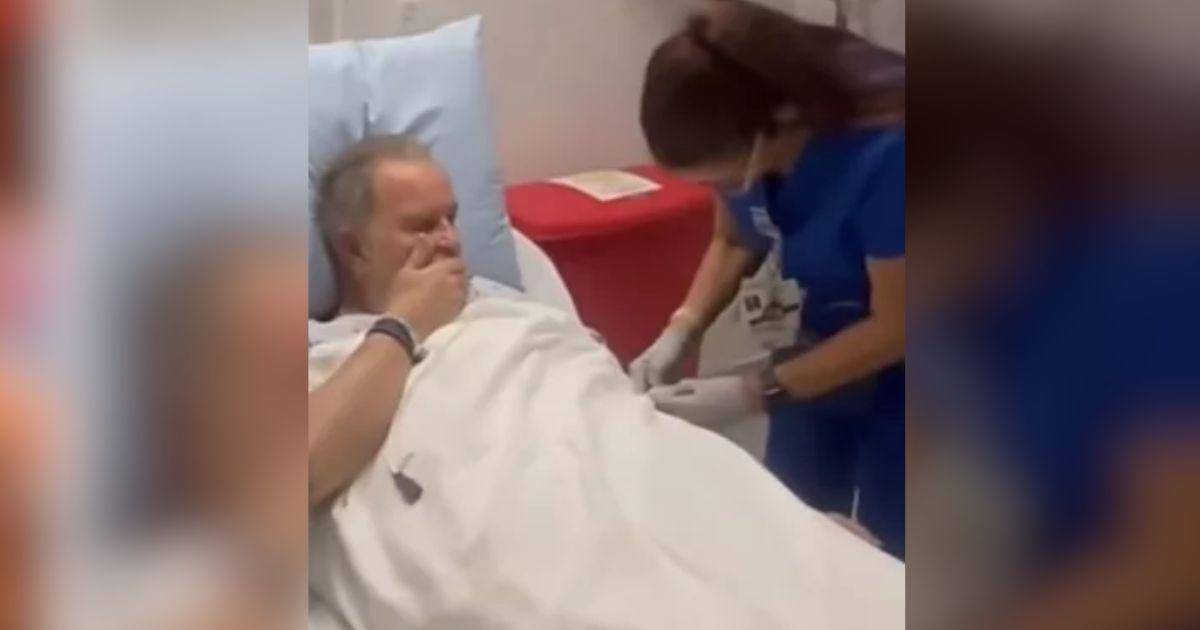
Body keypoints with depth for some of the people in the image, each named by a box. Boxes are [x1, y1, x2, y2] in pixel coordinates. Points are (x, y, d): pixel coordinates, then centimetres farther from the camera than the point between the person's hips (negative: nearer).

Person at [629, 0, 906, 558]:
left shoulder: (885, 151, -36)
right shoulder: (744, 137, -18)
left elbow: (893, 328, -27)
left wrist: (750, 394, -27)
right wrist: (681, 330, -14)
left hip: (889, 371, -5)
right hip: (821, 350, 6)